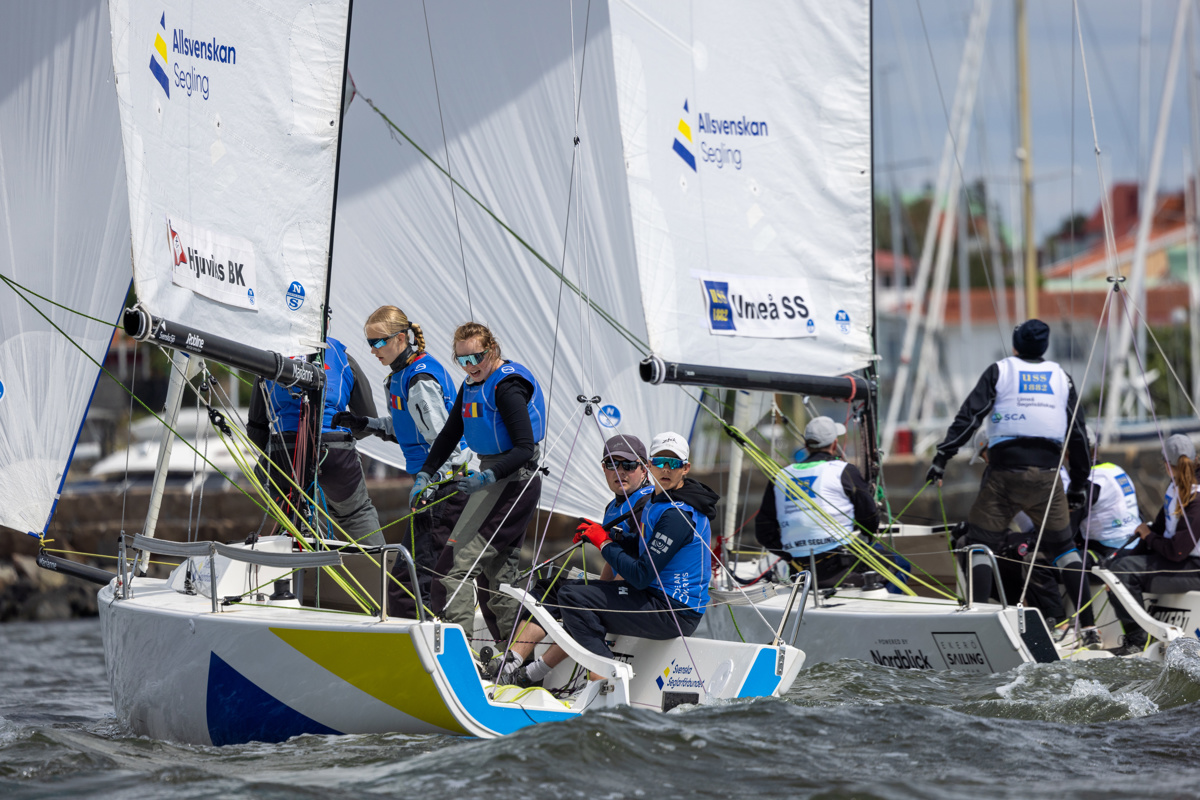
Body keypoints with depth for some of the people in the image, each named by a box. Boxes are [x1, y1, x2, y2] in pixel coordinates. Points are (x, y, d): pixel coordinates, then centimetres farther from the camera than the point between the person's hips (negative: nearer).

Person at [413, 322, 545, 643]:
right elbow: (449, 435, 20)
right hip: (493, 477, 10)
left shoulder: (507, 387, -17)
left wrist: (486, 478, -29)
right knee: (496, 571, 13)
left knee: (457, 563, -15)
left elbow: (525, 448, -21)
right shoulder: (472, 385, 12)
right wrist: (424, 475, 10)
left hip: (512, 480, -10)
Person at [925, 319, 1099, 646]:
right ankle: (1089, 627, 7)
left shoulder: (1000, 371, 4)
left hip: (1005, 472, -3)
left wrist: (943, 456, -8)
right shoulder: (1060, 376, 14)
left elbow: (969, 416, -6)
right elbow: (1078, 433, 16)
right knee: (1063, 545, 14)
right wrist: (1079, 483, 23)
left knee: (980, 541, 4)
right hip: (1047, 474, 3)